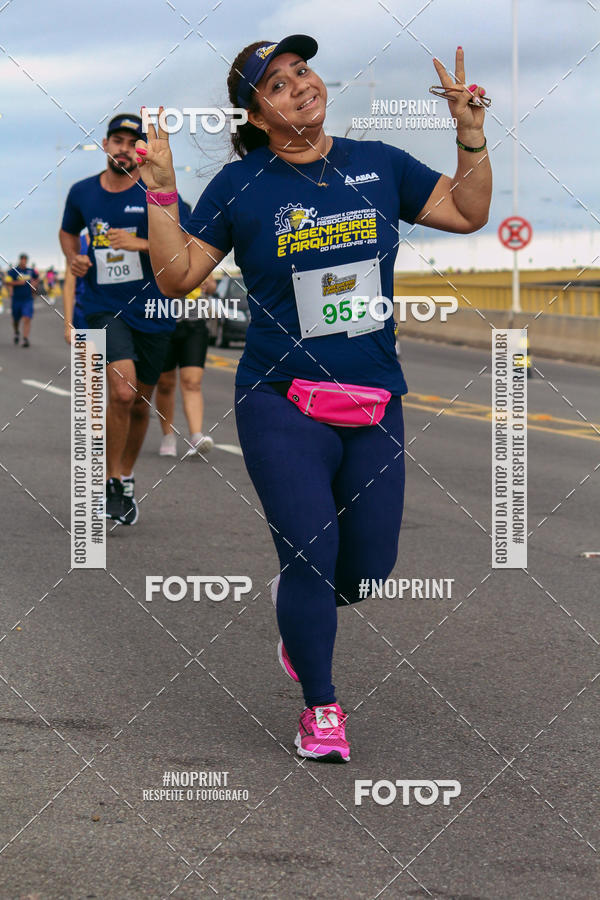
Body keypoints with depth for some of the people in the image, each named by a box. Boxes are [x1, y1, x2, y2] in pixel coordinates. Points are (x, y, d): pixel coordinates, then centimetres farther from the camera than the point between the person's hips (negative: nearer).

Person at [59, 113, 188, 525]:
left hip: (153, 312, 1)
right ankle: (110, 483, -7)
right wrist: (73, 258, 3)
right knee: (122, 391, -22)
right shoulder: (82, 192, 4)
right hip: (106, 309, -1)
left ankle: (126, 479, 33)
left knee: (140, 402, 11)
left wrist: (140, 244, -23)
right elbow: (68, 232, 24)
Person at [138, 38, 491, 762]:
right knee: (311, 553, -10)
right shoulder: (240, 185, -2)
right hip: (281, 402, -3)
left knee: (369, 567, 5)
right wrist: (160, 192, -13)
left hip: (373, 402, 3)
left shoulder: (378, 165, 6)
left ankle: (299, 600, 40)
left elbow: (467, 213, 10)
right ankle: (320, 707, 9)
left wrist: (471, 134, -2)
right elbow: (177, 276, -3)